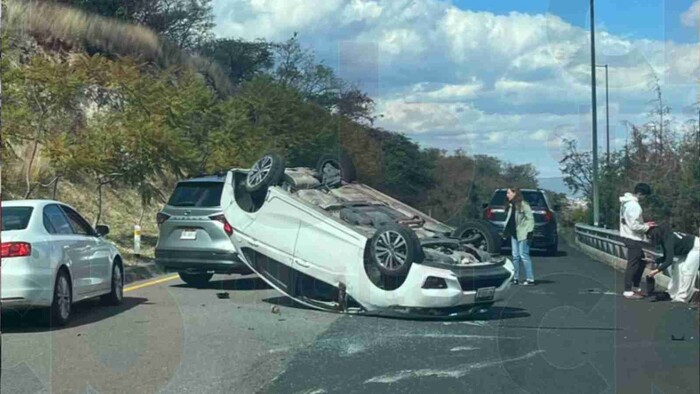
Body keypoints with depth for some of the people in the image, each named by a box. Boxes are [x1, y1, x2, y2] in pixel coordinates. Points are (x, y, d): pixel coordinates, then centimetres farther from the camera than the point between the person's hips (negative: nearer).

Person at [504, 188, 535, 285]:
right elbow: (509, 219, 20)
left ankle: (530, 278, -7)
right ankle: (516, 278, 12)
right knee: (515, 256, 7)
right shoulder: (511, 206, 15)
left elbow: (530, 219, -10)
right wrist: (506, 232, 15)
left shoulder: (523, 204, -9)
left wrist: (529, 231, -16)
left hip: (522, 234, -8)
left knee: (523, 255, -9)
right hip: (514, 234, 8)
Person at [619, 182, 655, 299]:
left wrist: (644, 224, 13)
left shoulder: (627, 202, 10)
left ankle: (635, 287, 24)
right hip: (633, 239, -10)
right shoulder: (634, 205, -22)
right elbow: (634, 226, -24)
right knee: (633, 265, -3)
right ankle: (628, 291, 2)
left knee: (641, 262, 18)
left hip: (630, 237, 10)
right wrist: (647, 227, -10)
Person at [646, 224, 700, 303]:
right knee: (677, 268, 6)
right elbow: (666, 257, 4)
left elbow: (669, 260, -38)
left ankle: (682, 297, -11)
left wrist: (657, 270, -38)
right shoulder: (664, 238, -4)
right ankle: (673, 293, 10)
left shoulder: (669, 240, -32)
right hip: (688, 250, 10)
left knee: (687, 270, -14)